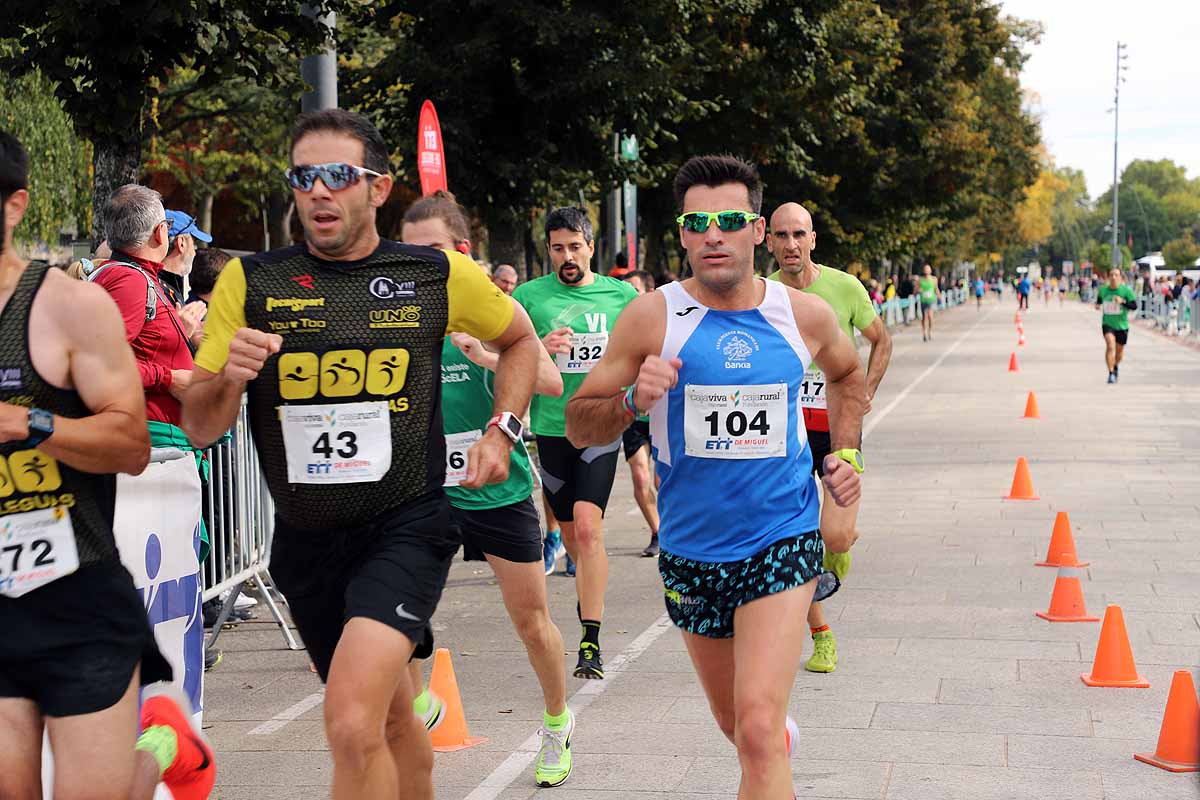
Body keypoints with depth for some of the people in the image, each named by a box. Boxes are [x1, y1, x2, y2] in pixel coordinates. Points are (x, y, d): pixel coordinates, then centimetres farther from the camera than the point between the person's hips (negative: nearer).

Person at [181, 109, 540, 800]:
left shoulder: (437, 275, -1)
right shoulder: (250, 283, 0)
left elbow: (519, 338, 19)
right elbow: (199, 429, 0)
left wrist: (502, 431, 5)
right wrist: (229, 378, -21)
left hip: (406, 527, -3)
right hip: (305, 538, 3)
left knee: (352, 723, -23)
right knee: (394, 720, 19)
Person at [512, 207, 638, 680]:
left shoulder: (622, 296, 4)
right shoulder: (528, 296, 2)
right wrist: (539, 349, -16)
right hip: (551, 426, 2)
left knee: (587, 527, -16)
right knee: (569, 532, 13)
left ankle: (591, 641, -14)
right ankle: (590, 595, 42)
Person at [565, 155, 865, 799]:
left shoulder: (804, 315, -2)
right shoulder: (653, 317, -8)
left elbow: (848, 373, 22)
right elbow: (579, 426, -4)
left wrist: (846, 454, 9)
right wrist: (633, 399, -23)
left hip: (782, 542, -1)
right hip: (692, 549, 2)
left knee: (757, 727, -19)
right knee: (734, 722, 21)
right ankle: (782, 738, 55)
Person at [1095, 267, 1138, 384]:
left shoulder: (1126, 290, -9)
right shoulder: (1103, 290, -1)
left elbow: (1134, 306, -11)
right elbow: (1099, 299, 20)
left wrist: (1123, 301, -26)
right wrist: (1098, 305, -3)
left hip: (1122, 325, 0)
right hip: (1107, 323, 0)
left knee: (1119, 350, 14)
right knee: (1110, 345, -23)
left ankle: (1116, 366, 46)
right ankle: (1111, 373, -20)